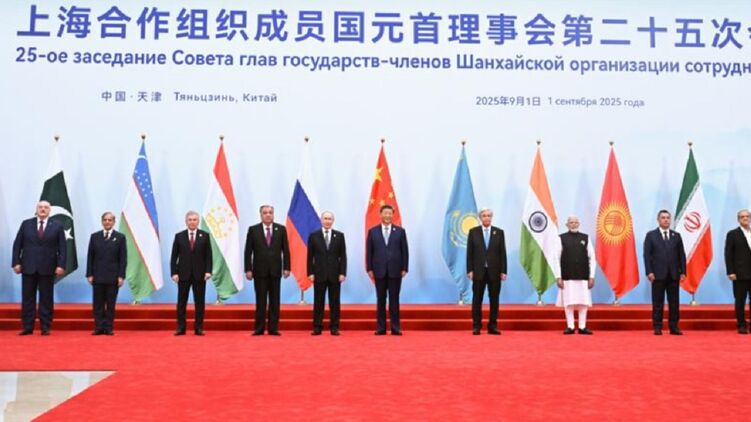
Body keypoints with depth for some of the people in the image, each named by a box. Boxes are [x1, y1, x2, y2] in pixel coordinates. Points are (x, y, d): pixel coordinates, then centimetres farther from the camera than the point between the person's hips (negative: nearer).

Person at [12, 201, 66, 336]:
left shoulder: (57, 226, 3)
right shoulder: (26, 224, 7)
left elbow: (62, 248, -1)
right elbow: (17, 244, 6)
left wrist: (61, 265, -10)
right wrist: (16, 262, -3)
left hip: (47, 268, -1)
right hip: (28, 267, 1)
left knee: (46, 299, 3)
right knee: (27, 298, 5)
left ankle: (45, 328, 8)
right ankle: (27, 327, 11)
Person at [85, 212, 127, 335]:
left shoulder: (120, 237, 3)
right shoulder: (94, 236, 8)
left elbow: (123, 258, 0)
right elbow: (90, 257, 6)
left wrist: (121, 276, -7)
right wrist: (89, 274, -1)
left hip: (113, 276, -1)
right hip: (97, 276, 1)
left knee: (111, 304, 3)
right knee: (98, 304, 3)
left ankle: (108, 328, 8)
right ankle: (98, 328, 7)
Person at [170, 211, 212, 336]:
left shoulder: (205, 236, 3)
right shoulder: (179, 236, 4)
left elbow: (208, 255, 1)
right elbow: (174, 256, 3)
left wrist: (208, 271, -9)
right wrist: (174, 273, -5)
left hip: (199, 274, 0)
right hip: (183, 274, 0)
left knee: (200, 302, 3)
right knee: (181, 302, 4)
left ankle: (198, 328, 9)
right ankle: (180, 328, 11)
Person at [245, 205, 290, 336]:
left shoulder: (281, 229, 4)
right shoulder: (253, 230, 1)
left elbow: (285, 250, 3)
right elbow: (248, 251, 0)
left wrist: (286, 267, -3)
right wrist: (248, 269, -6)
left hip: (275, 270, 1)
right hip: (259, 271, -1)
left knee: (274, 300, 4)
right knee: (261, 301, 2)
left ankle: (273, 328, 8)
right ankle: (259, 328, 7)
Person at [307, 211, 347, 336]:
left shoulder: (339, 235, 4)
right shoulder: (313, 236, 3)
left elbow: (343, 256, 2)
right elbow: (310, 256, 3)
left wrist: (342, 273, -5)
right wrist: (310, 273, -4)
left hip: (335, 274, 0)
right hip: (319, 274, 0)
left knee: (334, 302, 3)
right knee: (318, 302, 3)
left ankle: (334, 327, 9)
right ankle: (317, 327, 8)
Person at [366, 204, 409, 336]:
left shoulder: (400, 231, 5)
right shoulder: (372, 231, 6)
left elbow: (405, 251, 3)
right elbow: (369, 252, 5)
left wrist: (404, 268, -3)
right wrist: (369, 269, -2)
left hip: (395, 271, 0)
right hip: (379, 271, 1)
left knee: (394, 300, 3)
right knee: (381, 300, 5)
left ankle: (395, 328, 7)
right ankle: (380, 328, 9)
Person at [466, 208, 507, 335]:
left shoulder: (499, 232, 4)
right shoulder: (473, 232, 2)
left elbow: (502, 253, 2)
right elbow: (469, 253, 1)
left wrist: (503, 271, -3)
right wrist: (469, 270, -5)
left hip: (494, 271, 1)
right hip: (478, 271, -1)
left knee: (494, 299, 4)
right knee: (477, 299, 2)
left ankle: (493, 326, 11)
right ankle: (476, 326, 8)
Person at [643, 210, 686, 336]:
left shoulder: (676, 235, 11)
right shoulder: (651, 235, 3)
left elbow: (681, 255, 9)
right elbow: (647, 255, -2)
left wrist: (683, 272, 1)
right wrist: (649, 272, -11)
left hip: (674, 274, 3)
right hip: (658, 274, -3)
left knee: (674, 303, 4)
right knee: (658, 303, 1)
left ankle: (674, 327, 9)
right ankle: (657, 327, 6)